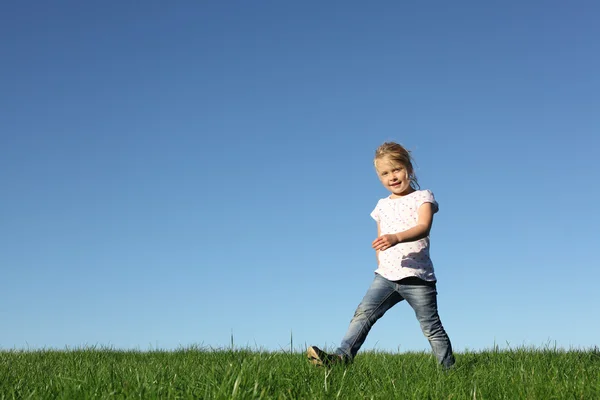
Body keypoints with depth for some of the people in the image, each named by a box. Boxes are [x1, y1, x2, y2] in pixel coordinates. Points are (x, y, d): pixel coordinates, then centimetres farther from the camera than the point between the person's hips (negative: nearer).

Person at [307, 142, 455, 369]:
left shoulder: (422, 197, -1)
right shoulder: (382, 206, 16)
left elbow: (423, 227, -20)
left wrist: (396, 237, -37)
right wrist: (381, 265, 13)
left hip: (416, 277, -5)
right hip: (386, 275, 5)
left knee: (431, 328, 2)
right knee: (363, 313, -11)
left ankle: (449, 369, 14)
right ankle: (343, 356, -16)